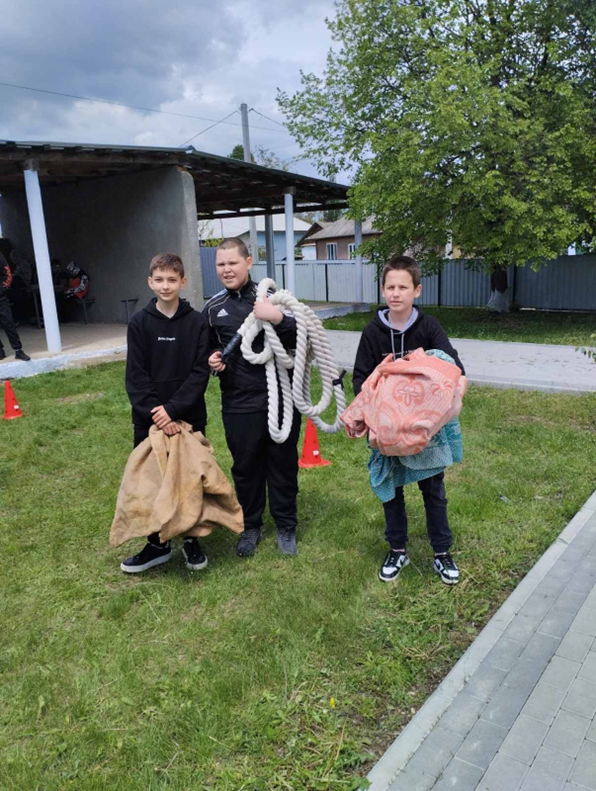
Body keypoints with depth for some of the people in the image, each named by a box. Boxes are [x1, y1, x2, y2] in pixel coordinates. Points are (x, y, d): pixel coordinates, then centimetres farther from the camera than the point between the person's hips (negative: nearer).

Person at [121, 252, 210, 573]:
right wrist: (155, 413, -16)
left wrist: (172, 409, -17)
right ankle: (157, 543, 26)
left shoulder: (198, 322, -2)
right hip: (149, 420, 1)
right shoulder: (139, 323, -1)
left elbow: (200, 373, -8)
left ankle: (191, 539, 28)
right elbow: (136, 377, -6)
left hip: (190, 418, -1)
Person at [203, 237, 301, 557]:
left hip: (281, 398, -1)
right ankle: (250, 526, 32)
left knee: (283, 464, 11)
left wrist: (277, 318, -24)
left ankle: (286, 527, 29)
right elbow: (208, 350, 19)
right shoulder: (213, 308, 6)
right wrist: (211, 360, -4)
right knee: (245, 467, 13)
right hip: (239, 404, 2)